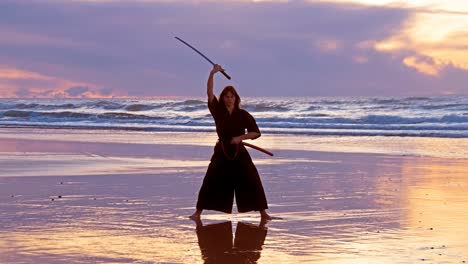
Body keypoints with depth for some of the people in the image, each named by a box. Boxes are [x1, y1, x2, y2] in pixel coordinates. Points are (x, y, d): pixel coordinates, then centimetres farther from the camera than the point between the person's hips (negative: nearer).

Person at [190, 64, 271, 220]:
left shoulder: (243, 115, 0)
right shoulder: (218, 111, 1)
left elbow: (256, 132, 0)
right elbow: (209, 93, -11)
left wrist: (240, 137, -15)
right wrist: (212, 73, -21)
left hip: (239, 154, 0)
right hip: (221, 153, 0)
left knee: (253, 183, -3)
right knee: (210, 183, -3)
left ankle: (263, 213, 6)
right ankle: (198, 212, 8)